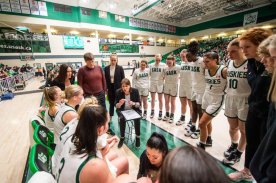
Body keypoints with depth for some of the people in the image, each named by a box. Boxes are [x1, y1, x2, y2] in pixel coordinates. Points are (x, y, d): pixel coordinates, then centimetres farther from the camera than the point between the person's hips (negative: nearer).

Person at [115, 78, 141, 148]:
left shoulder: (135, 91, -12)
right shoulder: (118, 92, -12)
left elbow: (139, 104, -7)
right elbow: (116, 106, -7)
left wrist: (133, 103, -28)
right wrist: (120, 103, -30)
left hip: (134, 110, 0)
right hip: (122, 110, 0)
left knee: (137, 119, -28)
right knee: (122, 118, -29)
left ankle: (138, 137, -5)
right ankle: (122, 137, -7)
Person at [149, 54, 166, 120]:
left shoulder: (163, 65, -7)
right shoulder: (151, 65, -1)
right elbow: (149, 74, 6)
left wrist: (163, 78, -17)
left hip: (160, 84, -2)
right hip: (152, 83, 2)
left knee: (160, 99, 10)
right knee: (152, 98, 13)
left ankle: (160, 112, 25)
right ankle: (152, 111, 31)